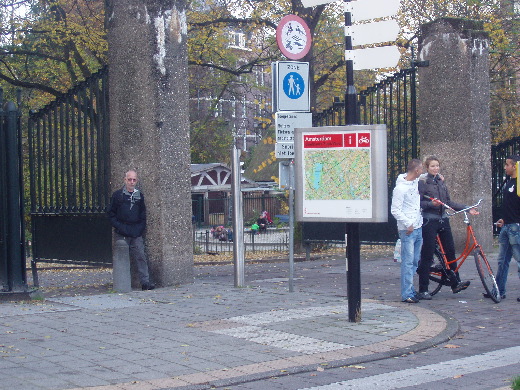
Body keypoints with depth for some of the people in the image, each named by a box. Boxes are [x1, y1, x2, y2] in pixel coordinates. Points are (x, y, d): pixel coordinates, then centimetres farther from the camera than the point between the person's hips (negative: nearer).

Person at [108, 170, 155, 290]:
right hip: (122, 234, -2)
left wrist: (140, 228, 4)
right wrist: (120, 227, -8)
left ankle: (145, 282, -5)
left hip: (136, 234, 3)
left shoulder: (139, 196, 13)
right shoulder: (117, 195, 3)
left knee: (141, 257, -5)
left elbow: (143, 215, 18)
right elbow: (111, 214, 3)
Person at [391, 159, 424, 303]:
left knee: (416, 262, 12)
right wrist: (408, 224, -17)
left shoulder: (416, 182, 10)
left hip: (418, 228, 8)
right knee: (408, 262, -7)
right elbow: (395, 210, -16)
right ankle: (407, 294, -3)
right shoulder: (400, 188, -15)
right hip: (408, 230, -8)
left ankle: (411, 290, 20)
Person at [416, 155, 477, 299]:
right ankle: (423, 290, 2)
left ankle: (455, 283, 13)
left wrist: (467, 209, 11)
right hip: (429, 221, -6)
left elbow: (449, 202, 16)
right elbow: (418, 203, -10)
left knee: (450, 251, 4)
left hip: (443, 220, 6)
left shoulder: (441, 180, 14)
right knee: (427, 255, -4)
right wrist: (431, 204, -26)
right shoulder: (422, 181, -4)